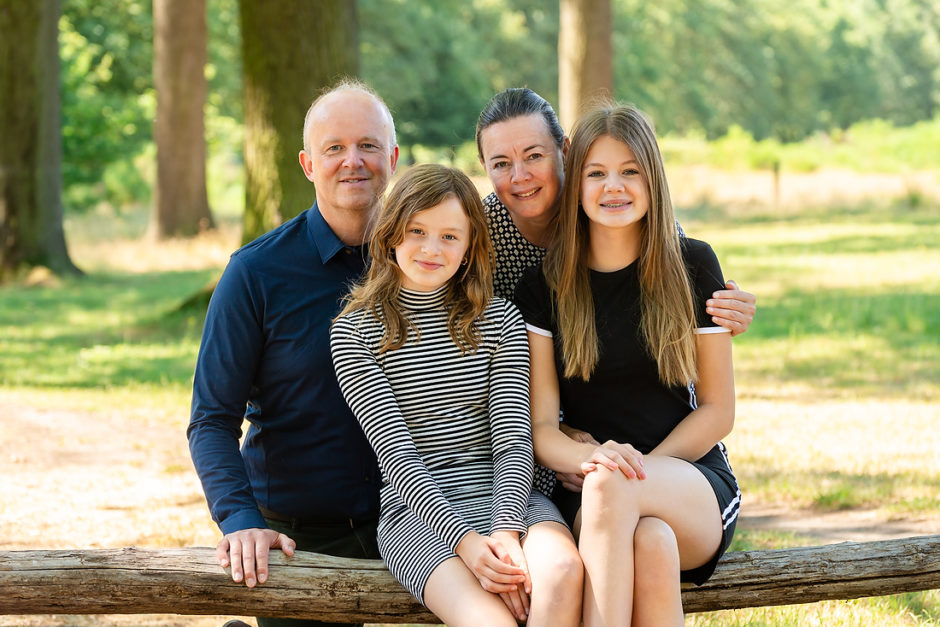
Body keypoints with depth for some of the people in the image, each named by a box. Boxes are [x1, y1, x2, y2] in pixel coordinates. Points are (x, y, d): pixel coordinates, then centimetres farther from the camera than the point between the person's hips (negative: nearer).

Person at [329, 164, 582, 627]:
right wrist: (465, 539, -19)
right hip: (415, 511, -3)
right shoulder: (354, 332, 4)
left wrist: (506, 530, -17)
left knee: (563, 570, -33)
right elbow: (396, 454, -5)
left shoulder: (499, 319, 12)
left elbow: (513, 439, 2)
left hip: (505, 495, 3)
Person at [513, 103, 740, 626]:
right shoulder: (545, 286, 5)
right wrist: (593, 458, -23)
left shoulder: (693, 266, 3)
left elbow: (718, 411, 5)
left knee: (611, 487, -36)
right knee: (651, 543, -37)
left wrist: (636, 470, -10)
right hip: (587, 501, 0)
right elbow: (541, 427, 0)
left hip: (696, 489, 0)